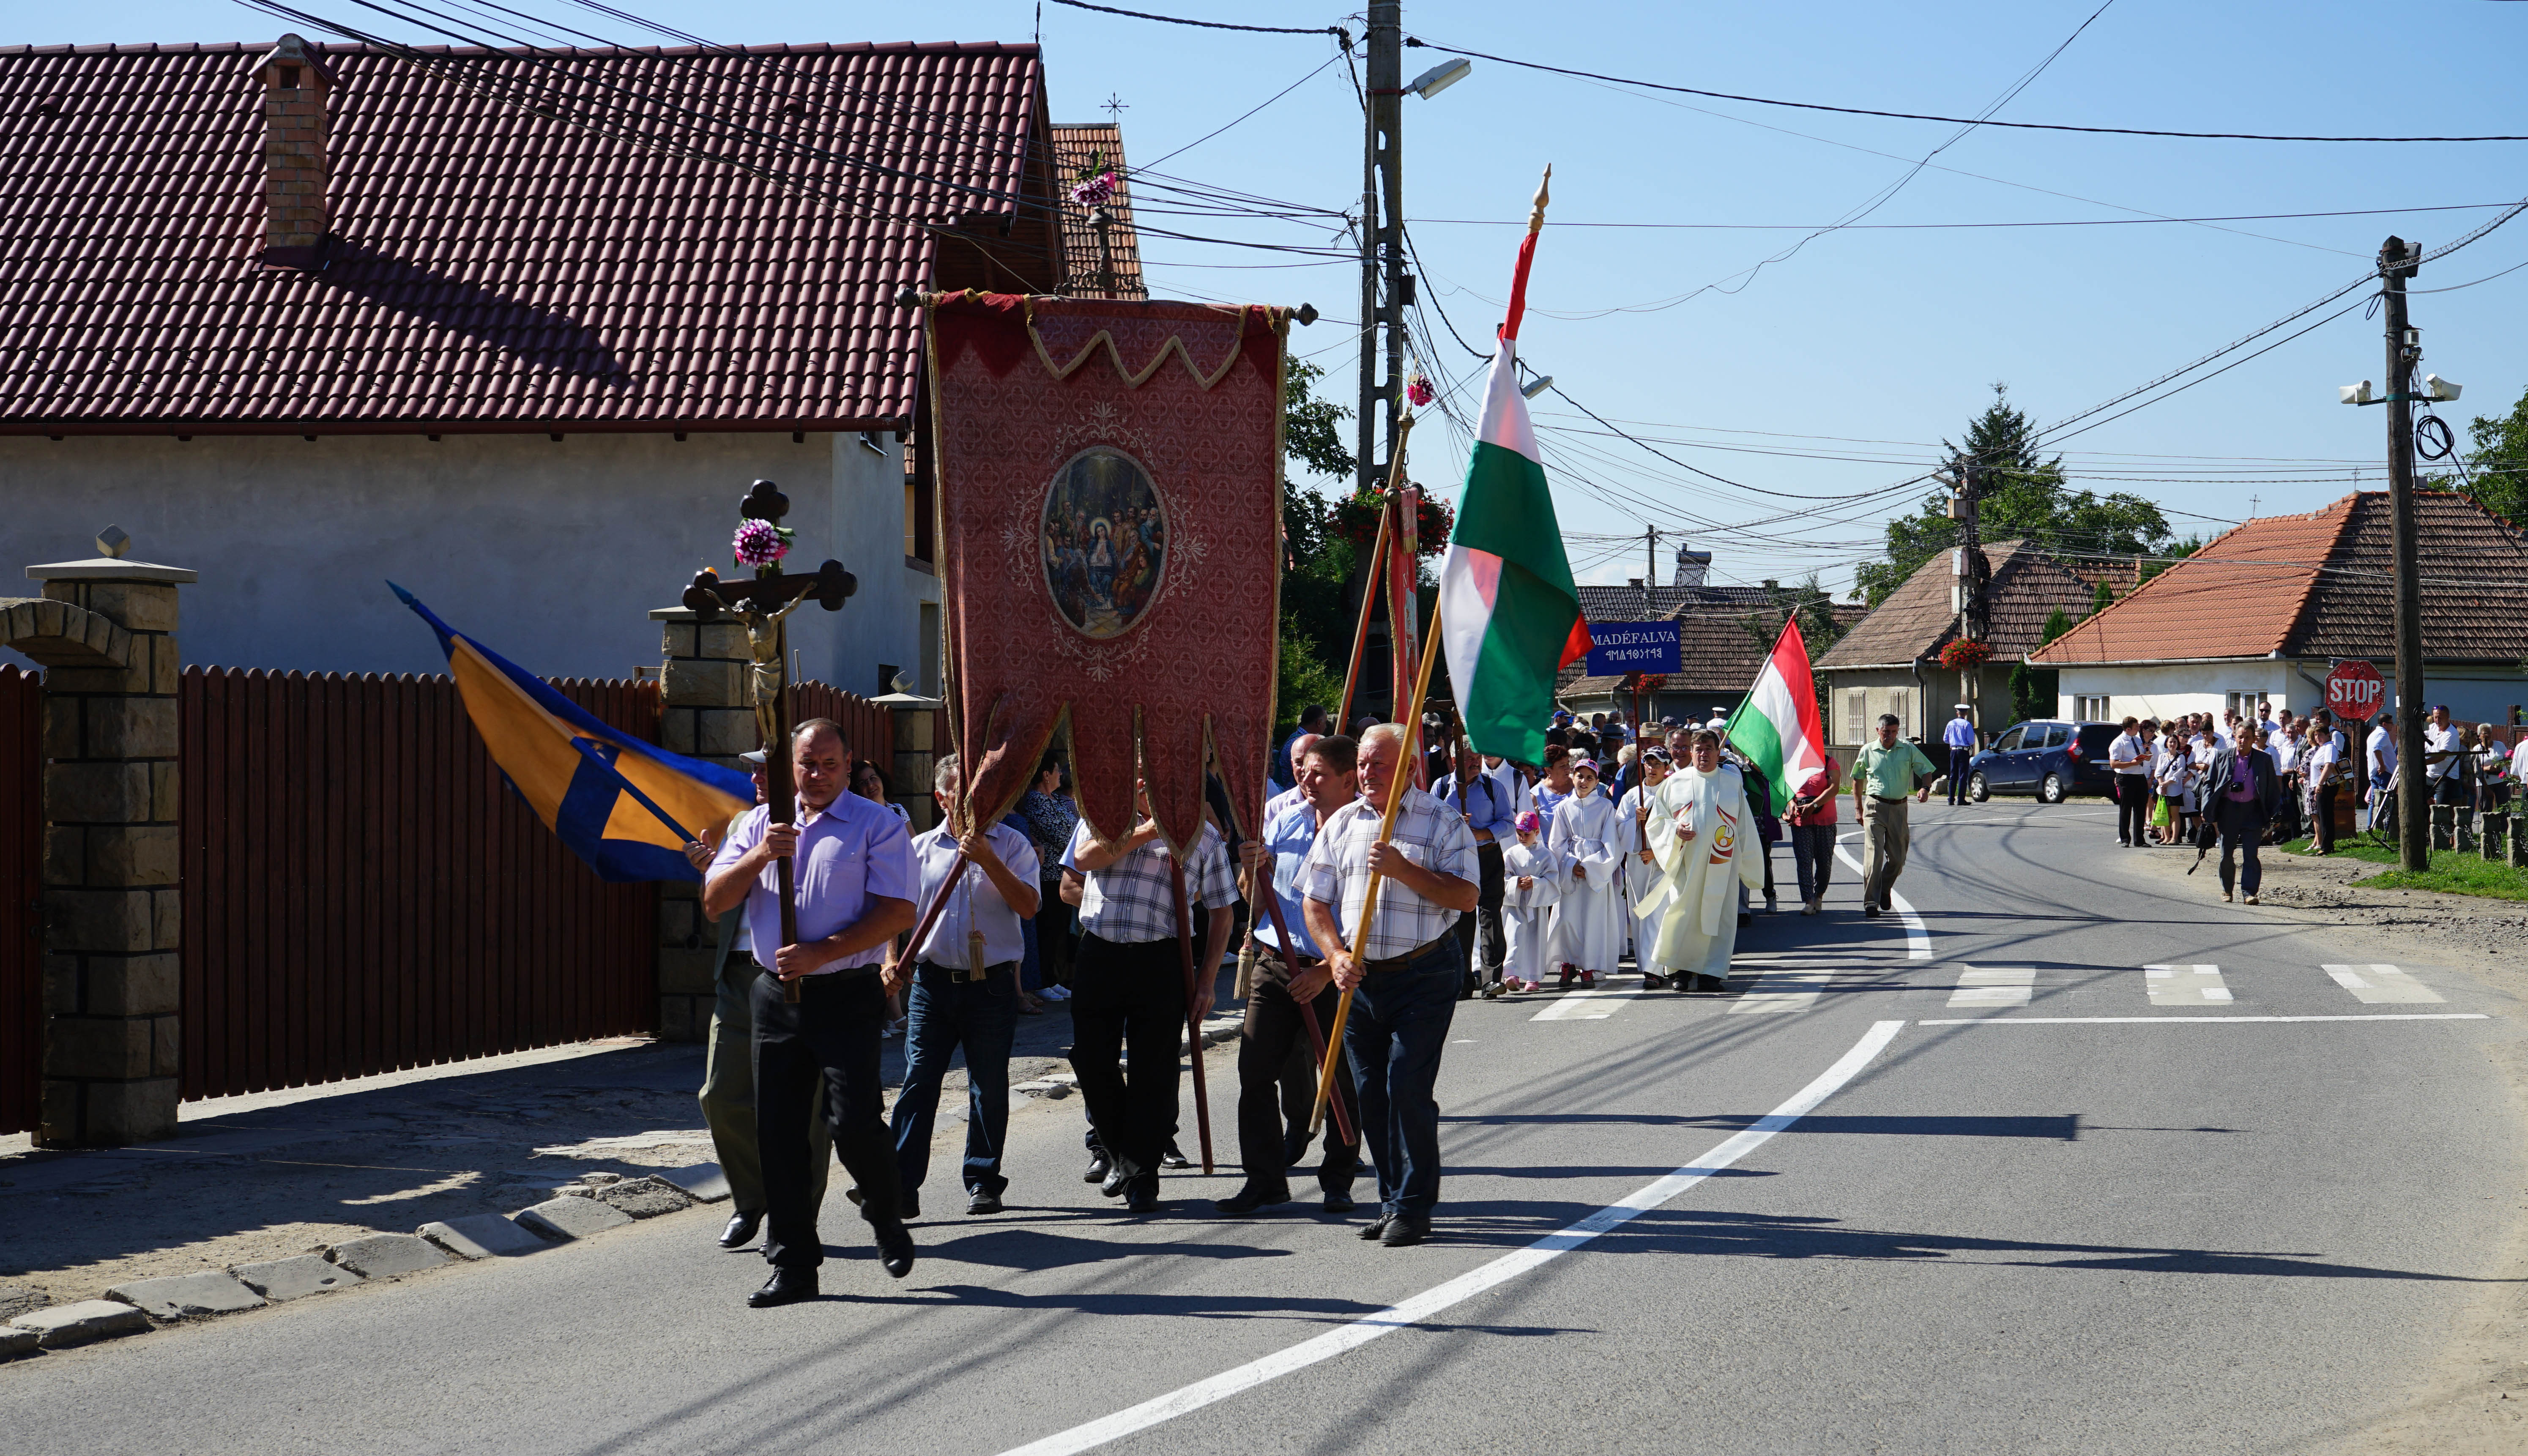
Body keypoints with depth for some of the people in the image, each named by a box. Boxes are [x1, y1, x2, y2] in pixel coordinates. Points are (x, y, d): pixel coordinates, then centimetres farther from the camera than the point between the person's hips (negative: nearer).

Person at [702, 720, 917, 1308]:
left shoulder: (878, 825, -1)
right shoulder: (759, 824, 14)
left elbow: (898, 913, -9)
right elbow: (714, 902, 7)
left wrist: (819, 954, -16)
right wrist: (760, 856, -10)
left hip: (847, 997, -4)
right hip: (777, 994, 5)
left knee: (852, 1122, -12)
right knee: (778, 1129, 3)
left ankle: (886, 1216, 18)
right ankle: (793, 1265, 11)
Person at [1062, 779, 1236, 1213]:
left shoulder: (1200, 834, 7)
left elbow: (1220, 911, 8)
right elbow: (1084, 858, -9)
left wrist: (1207, 978, 2)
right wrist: (1142, 833, -13)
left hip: (1160, 961, -2)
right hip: (1099, 955, 2)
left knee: (1153, 1072, -2)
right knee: (1092, 1062, 6)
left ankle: (1141, 1176, 7)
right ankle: (1118, 1156, 27)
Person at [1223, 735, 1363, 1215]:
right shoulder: (1283, 822, 10)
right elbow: (1256, 903, 16)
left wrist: (1326, 972, -16)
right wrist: (1254, 868, -5)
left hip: (1334, 973, -5)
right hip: (1275, 964, 5)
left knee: (1336, 1080, 0)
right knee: (1256, 1072, 0)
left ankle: (1337, 1180, 15)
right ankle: (1265, 1179, 9)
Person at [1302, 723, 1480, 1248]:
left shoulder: (1443, 824, -1)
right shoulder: (1341, 824, 12)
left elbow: (1467, 897, -11)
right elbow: (1317, 902, 11)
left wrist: (1404, 870, -20)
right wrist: (1337, 956, -5)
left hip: (1424, 974, -5)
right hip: (1360, 977, 5)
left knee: (1408, 1087, -11)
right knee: (1371, 1094, 6)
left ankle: (1412, 1206, -2)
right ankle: (1393, 1200, 17)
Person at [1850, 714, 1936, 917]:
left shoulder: (1908, 749, 5)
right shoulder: (1868, 751, 5)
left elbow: (1926, 770, 11)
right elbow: (1858, 778, 16)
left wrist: (1925, 788, -10)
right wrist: (1858, 807, 11)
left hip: (1899, 808, 2)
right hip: (1875, 807, -2)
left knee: (1898, 858, 8)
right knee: (1875, 855, -13)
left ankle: (1885, 891, 35)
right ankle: (1870, 903, -13)